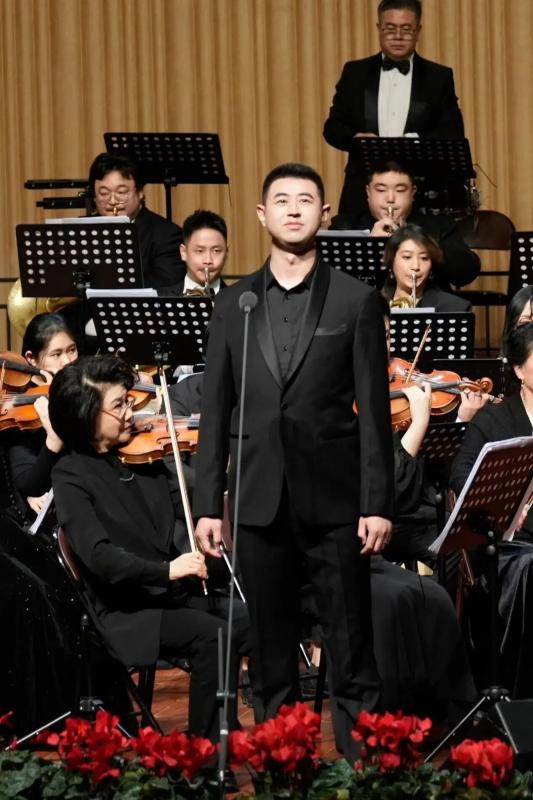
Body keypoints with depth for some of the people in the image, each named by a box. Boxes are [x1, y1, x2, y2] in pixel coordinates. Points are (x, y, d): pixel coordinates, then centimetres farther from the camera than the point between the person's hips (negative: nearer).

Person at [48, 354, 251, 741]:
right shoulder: (72, 475, -6)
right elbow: (97, 554, -19)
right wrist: (164, 571, -31)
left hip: (182, 596, 6)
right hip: (130, 612, -6)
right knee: (214, 636, -30)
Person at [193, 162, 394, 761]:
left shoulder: (356, 301, 3)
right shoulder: (233, 304, 9)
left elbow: (374, 411, 0)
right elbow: (216, 410, 9)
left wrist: (378, 503, -6)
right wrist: (207, 504, 4)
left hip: (334, 497, -2)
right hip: (259, 499, 2)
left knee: (350, 644, -1)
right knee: (270, 644, 8)